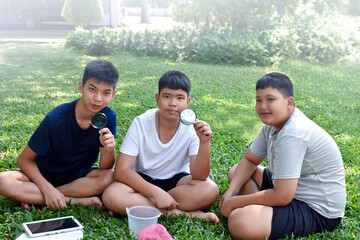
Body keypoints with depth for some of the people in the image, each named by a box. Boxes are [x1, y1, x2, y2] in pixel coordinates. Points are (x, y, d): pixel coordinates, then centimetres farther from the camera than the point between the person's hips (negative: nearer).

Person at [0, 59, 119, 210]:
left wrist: (109, 149, -35)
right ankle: (77, 200, -24)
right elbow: (24, 159, -13)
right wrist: (47, 189, -26)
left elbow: (105, 167, -12)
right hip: (46, 176, -1)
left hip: (79, 177, 2)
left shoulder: (108, 118, -16)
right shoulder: (56, 118, -22)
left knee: (110, 178, -30)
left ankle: (34, 197, -19)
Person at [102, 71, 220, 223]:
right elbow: (121, 171, -21)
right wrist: (157, 192, -31)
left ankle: (132, 206, -23)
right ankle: (186, 213, -26)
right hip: (142, 180, -1)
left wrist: (204, 143, -36)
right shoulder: (141, 123, -16)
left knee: (210, 190, -29)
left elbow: (200, 176, -20)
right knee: (111, 196, -32)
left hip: (176, 180, 1)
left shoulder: (192, 128, -13)